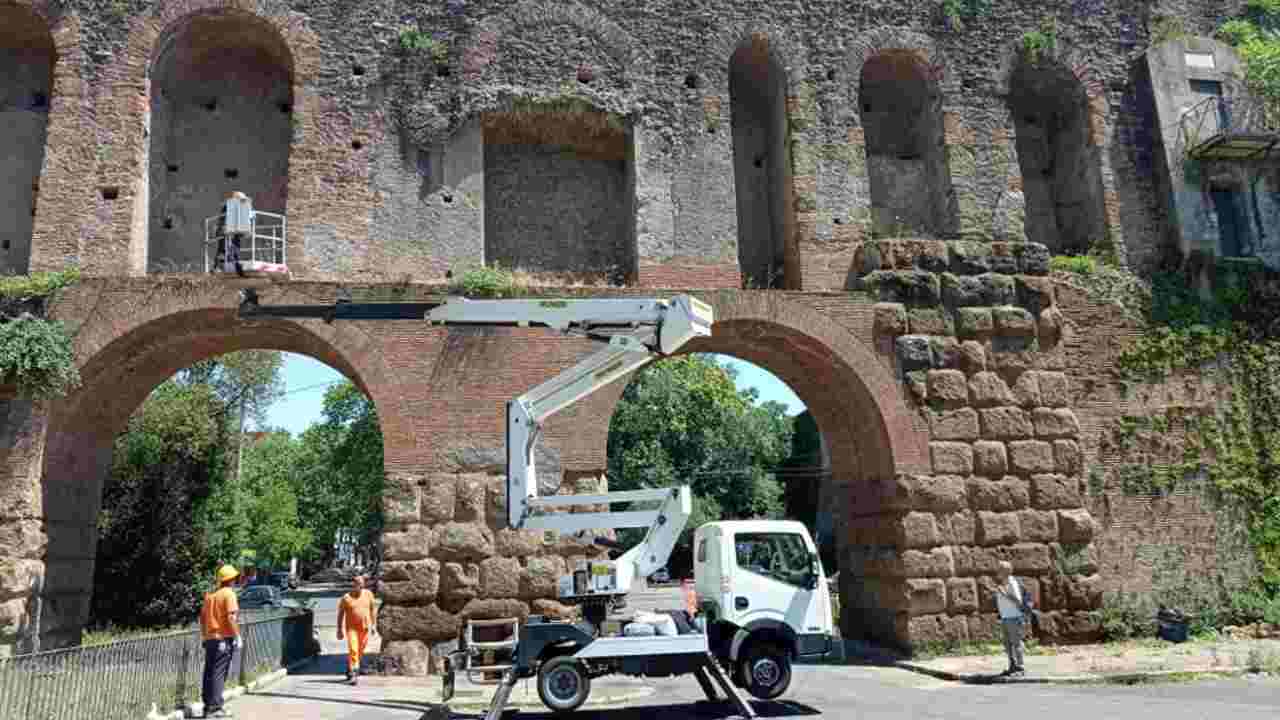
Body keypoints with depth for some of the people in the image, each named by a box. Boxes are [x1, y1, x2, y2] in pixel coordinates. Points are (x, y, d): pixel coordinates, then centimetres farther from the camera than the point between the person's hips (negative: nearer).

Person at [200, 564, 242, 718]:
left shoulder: (210, 595, 12)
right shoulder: (229, 594, -11)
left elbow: (202, 616, 14)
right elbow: (231, 617, -19)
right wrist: (237, 636, -14)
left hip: (210, 638, 7)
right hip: (224, 639, -7)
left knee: (209, 673, 12)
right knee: (219, 673, -4)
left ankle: (208, 705, 19)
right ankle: (215, 707, -3)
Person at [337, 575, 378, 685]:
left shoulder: (368, 594, 0)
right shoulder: (346, 598, -7)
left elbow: (373, 609, 8)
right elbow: (340, 613, 1)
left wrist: (374, 625, 5)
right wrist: (339, 629, 1)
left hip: (365, 628, 3)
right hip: (351, 628, -3)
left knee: (360, 651, 12)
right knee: (353, 650, -14)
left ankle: (350, 670, 34)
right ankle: (353, 675, -13)